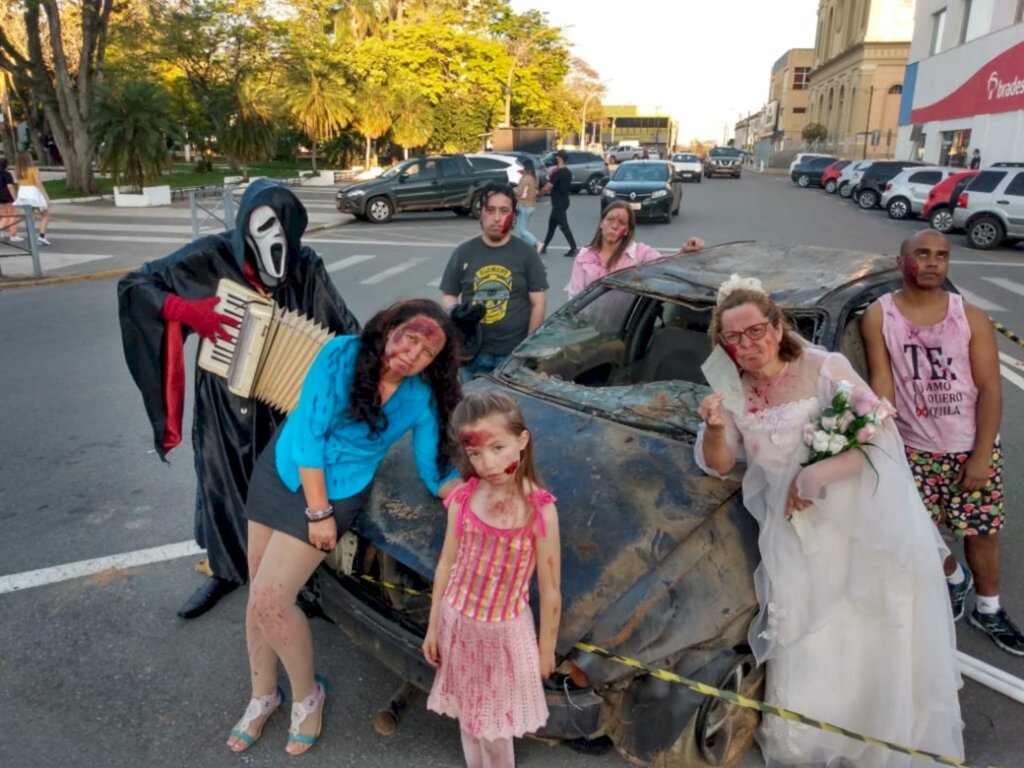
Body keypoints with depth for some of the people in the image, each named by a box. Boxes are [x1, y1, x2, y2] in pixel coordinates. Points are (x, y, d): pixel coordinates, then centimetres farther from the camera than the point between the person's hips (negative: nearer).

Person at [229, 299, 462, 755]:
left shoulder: (421, 400, -13)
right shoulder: (342, 355, -19)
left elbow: (435, 472, -5)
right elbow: (309, 432, -19)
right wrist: (317, 512, -18)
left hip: (338, 494, -2)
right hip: (280, 472, 2)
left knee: (270, 601, -10)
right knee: (259, 594, 11)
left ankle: (307, 695, 16)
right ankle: (262, 696, 34)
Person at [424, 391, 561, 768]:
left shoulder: (540, 510, -22)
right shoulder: (462, 499, -12)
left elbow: (549, 589, -12)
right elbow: (447, 564, 0)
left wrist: (546, 648, -3)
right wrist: (433, 626, 8)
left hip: (504, 630, -3)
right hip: (457, 622, 3)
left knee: (493, 727, 15)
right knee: (467, 714, 23)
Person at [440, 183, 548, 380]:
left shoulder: (526, 254, 0)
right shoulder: (463, 253, 5)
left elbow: (538, 302, -1)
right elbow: (448, 295, 10)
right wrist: (454, 311, -14)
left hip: (515, 354, -1)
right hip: (473, 353, 2)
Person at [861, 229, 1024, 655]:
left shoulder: (971, 318, -7)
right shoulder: (878, 317, -9)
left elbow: (989, 390, -7)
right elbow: (882, 385, -10)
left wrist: (980, 456, -12)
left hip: (973, 449, 1)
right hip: (915, 450, 0)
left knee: (982, 534, 11)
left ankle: (988, 611, 36)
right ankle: (954, 578, 40)